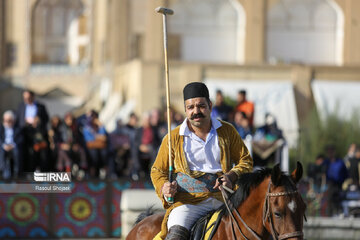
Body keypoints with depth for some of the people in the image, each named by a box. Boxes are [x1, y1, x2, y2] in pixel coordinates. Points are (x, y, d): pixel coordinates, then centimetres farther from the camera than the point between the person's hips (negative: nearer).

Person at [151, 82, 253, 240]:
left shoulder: (227, 131, 10)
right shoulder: (173, 138, 6)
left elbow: (246, 161, 15)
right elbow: (158, 171, 15)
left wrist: (231, 177, -7)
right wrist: (164, 189, -8)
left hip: (224, 199, 2)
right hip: (188, 201, -2)